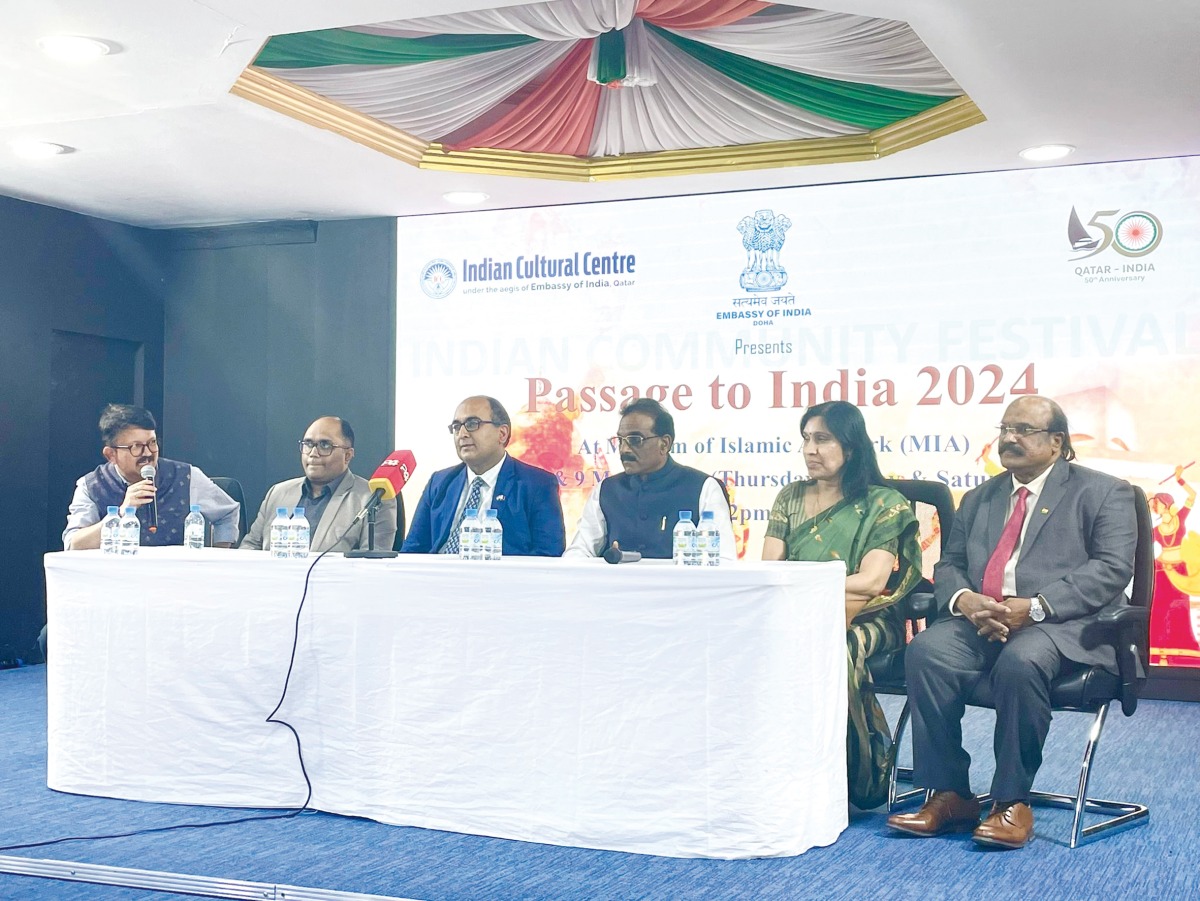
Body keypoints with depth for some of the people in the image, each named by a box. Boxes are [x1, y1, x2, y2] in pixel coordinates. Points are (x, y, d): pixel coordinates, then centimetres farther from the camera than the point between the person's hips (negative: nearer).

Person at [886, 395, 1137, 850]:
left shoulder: (1103, 492, 8)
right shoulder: (979, 499, 24)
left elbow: (1112, 568, -6)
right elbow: (948, 565, 18)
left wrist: (1036, 607, -19)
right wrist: (964, 600, -9)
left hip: (1064, 625, -4)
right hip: (981, 621, 5)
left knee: (1021, 662, -37)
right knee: (925, 651, -25)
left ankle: (1012, 802, -21)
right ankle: (949, 795, -17)